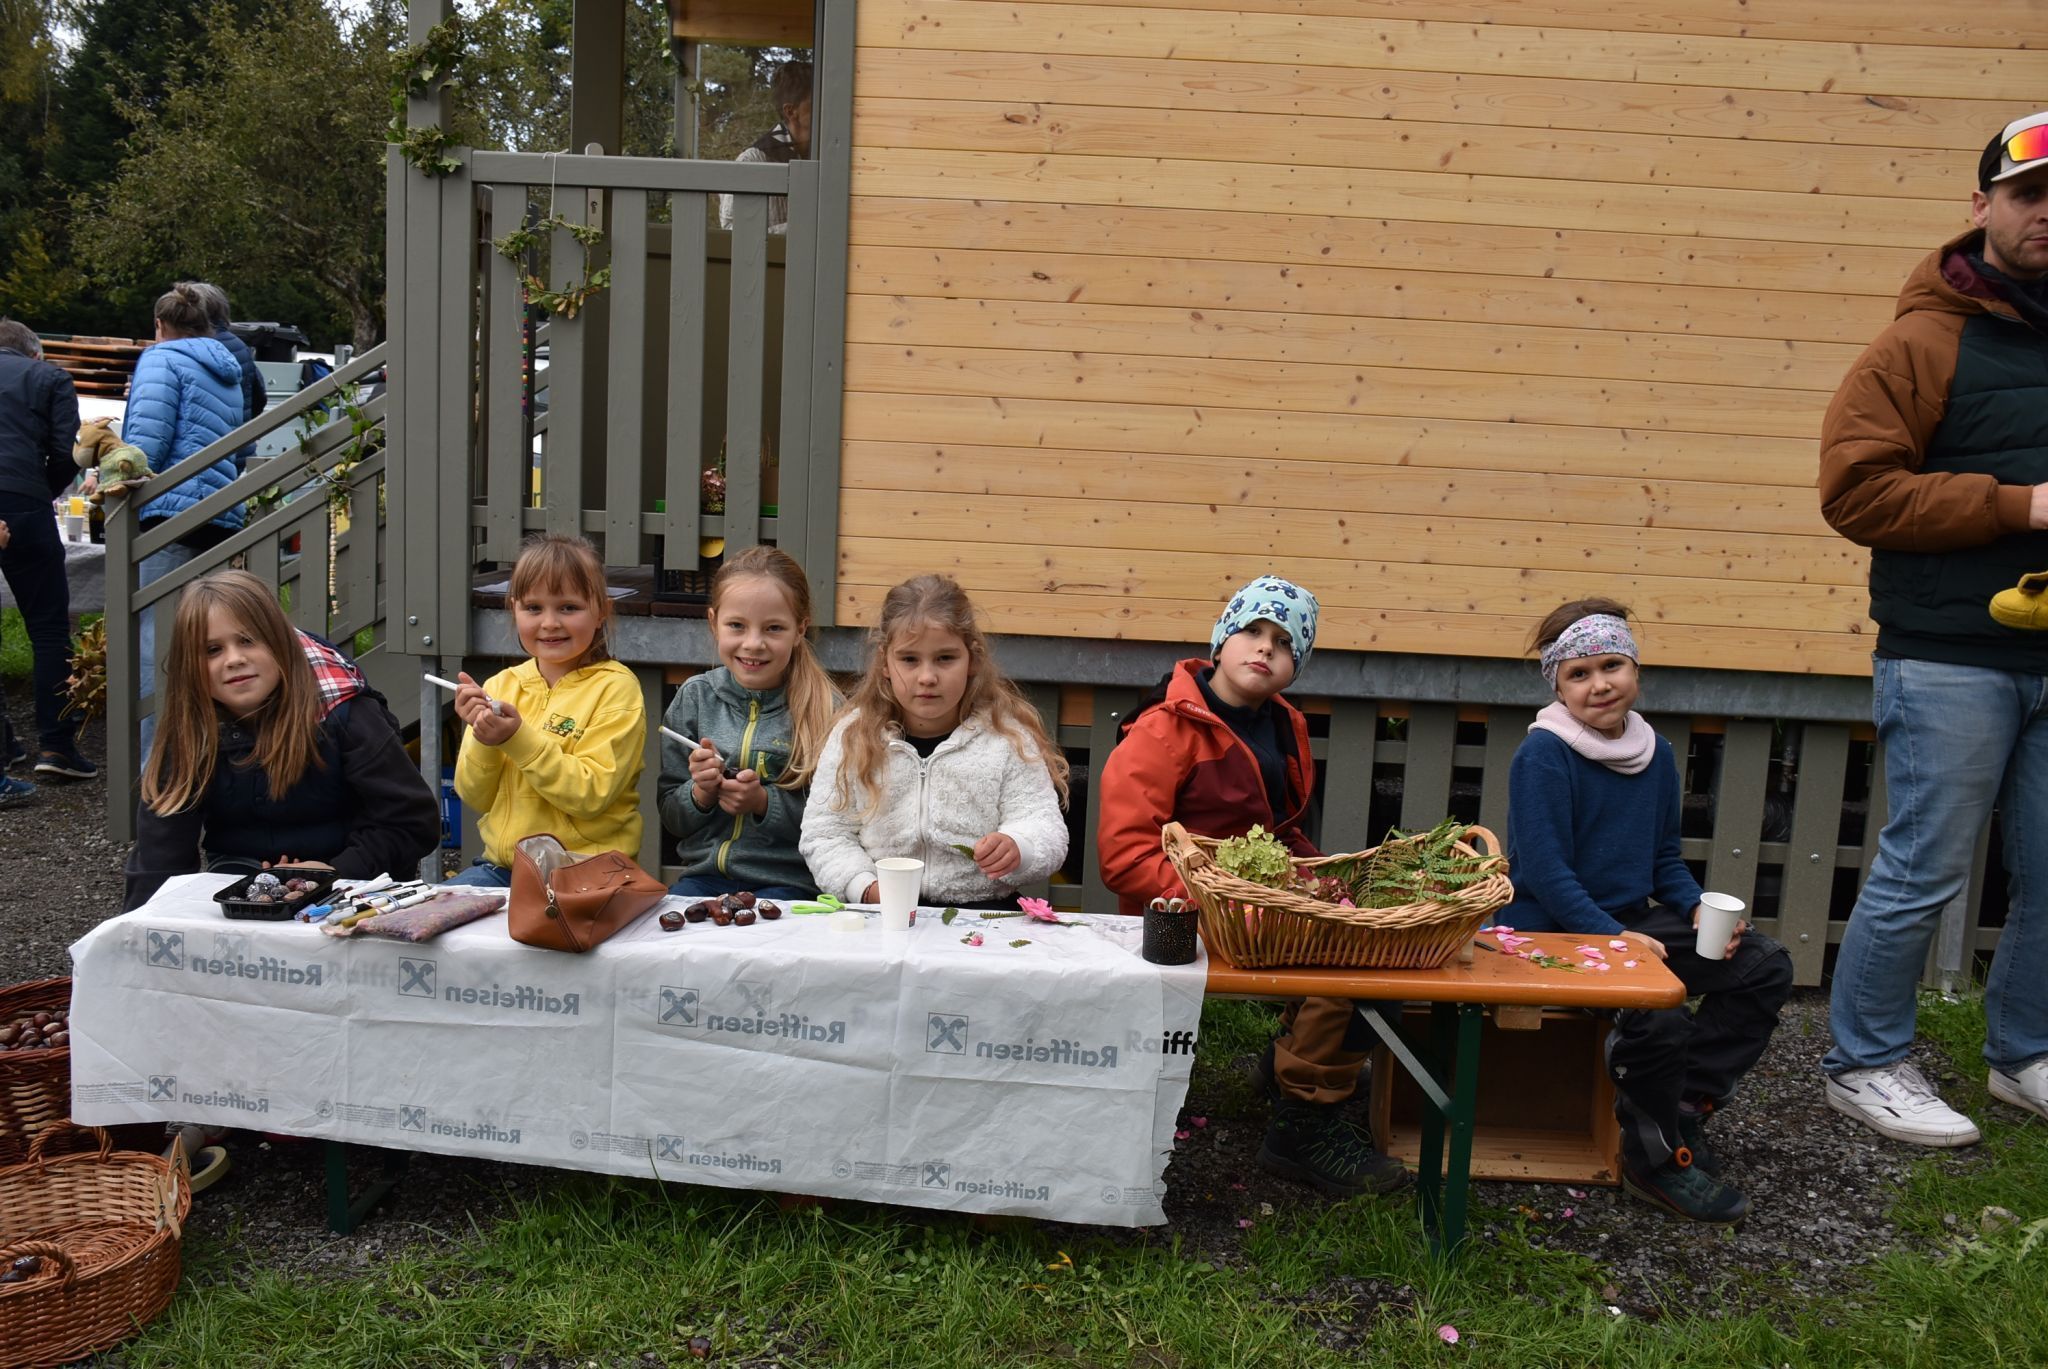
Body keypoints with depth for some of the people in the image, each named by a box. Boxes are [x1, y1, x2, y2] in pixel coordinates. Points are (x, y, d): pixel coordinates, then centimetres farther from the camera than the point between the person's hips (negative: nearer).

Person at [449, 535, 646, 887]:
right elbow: (476, 799, 7)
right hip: (501, 866, 5)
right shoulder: (501, 686, 9)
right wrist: (483, 739, -12)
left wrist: (518, 738, -21)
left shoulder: (615, 687, -6)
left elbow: (592, 796, -14)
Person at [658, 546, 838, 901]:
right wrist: (700, 793, -10)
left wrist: (764, 802, -15)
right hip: (703, 874, 3)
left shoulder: (824, 710, -5)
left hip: (789, 881, -3)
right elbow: (670, 817, 11)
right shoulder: (694, 697, 6)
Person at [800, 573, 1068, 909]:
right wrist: (868, 888, -9)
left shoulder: (1008, 736, 3)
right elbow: (825, 835, 8)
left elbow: (1045, 827, -1)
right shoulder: (852, 736, 7)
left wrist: (1015, 848, -25)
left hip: (984, 911, 0)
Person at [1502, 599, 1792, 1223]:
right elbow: (1545, 869, -20)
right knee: (1660, 1009, -30)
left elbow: (1665, 858, 16)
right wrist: (1613, 937, -26)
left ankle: (1682, 1104, -1)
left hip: (1629, 921, 8)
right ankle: (1656, 1159, -6)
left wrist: (1700, 908, -3)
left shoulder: (1656, 753, 8)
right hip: (1550, 930, -8)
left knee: (1765, 965, -3)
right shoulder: (1543, 754, -15)